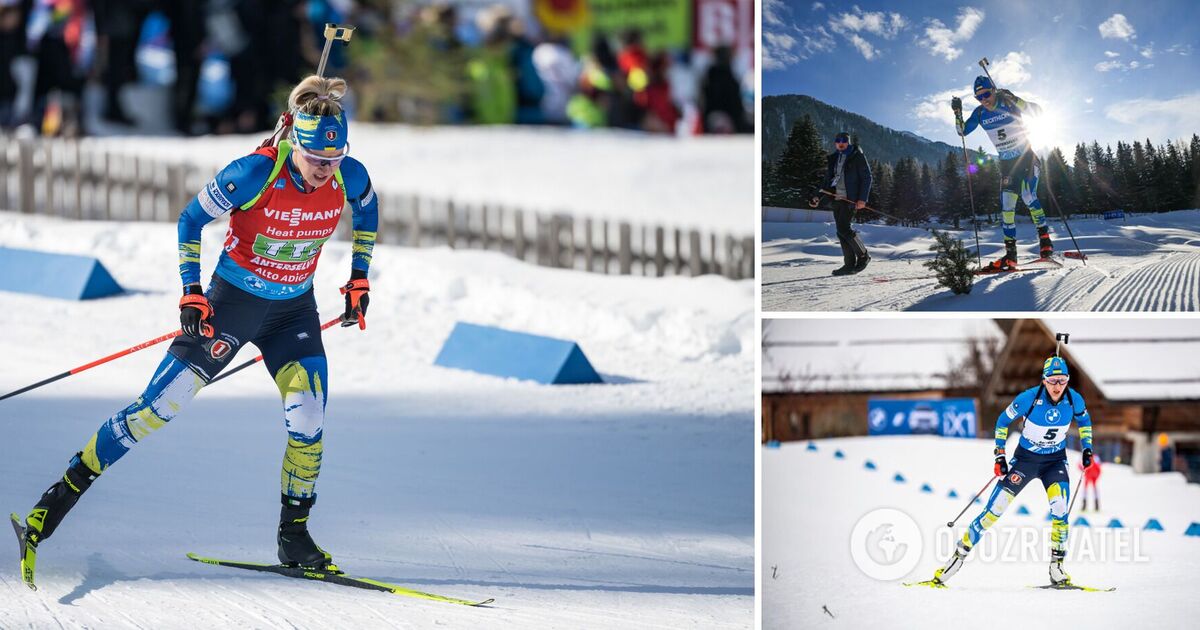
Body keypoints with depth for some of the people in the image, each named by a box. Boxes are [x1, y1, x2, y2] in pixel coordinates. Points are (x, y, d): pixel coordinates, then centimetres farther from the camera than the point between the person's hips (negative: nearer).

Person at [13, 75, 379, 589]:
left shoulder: (349, 177, -15)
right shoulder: (253, 174, -26)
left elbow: (367, 209, 12)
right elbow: (191, 219, -11)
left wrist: (359, 277, 10)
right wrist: (191, 291, -15)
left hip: (294, 310, 3)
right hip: (231, 301, -3)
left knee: (309, 420, -13)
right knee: (160, 406, -6)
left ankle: (293, 536, 5)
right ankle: (64, 493, 1)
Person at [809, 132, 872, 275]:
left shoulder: (857, 157, -2)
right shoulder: (833, 159, 17)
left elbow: (867, 177, -4)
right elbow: (828, 181, 22)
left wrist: (862, 199, -13)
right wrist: (819, 197, 10)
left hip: (850, 198, -7)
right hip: (837, 198, 7)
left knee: (843, 228, -17)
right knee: (841, 232, 1)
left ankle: (863, 255, -1)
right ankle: (850, 264, 4)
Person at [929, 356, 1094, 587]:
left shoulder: (1074, 400, -14)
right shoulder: (1029, 398, -22)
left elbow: (1084, 421, 11)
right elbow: (1003, 421, -6)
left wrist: (1087, 449, 2)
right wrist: (1000, 456, -9)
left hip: (1056, 461, 2)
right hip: (1025, 458, -2)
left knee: (1060, 508, -22)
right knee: (995, 508, -9)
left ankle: (1056, 568, -11)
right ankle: (960, 554, 0)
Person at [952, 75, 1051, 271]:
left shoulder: (1009, 103, -13)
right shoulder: (980, 113, 1)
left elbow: (1037, 110, -18)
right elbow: (963, 131, 8)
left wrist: (1014, 101, -33)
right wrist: (957, 113, -8)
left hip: (1027, 158, -6)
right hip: (1006, 164, 6)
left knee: (1028, 196, -26)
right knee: (1007, 208, -1)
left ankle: (1044, 238, -15)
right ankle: (1010, 254, 1)